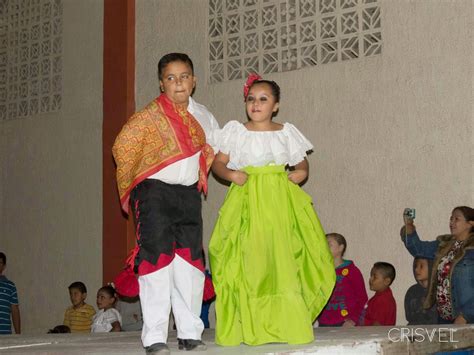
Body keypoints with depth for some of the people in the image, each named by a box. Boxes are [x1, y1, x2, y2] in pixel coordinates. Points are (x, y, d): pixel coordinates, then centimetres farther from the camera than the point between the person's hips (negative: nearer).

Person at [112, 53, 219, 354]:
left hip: (189, 194, 5)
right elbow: (123, 147, -9)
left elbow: (214, 146, 26)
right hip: (155, 193, -5)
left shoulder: (203, 116, 9)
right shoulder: (151, 114, -8)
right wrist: (132, 184, 0)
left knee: (190, 261, 6)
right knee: (157, 259, -9)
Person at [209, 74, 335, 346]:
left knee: (283, 258, -5)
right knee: (250, 261, -5)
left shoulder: (286, 132, 11)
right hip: (248, 202, -1)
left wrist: (301, 172, -4)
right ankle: (250, 327, 0)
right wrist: (230, 174, -11)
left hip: (280, 202, 1)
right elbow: (218, 163, 8)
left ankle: (289, 325, 2)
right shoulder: (236, 131, 7)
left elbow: (301, 162, 17)